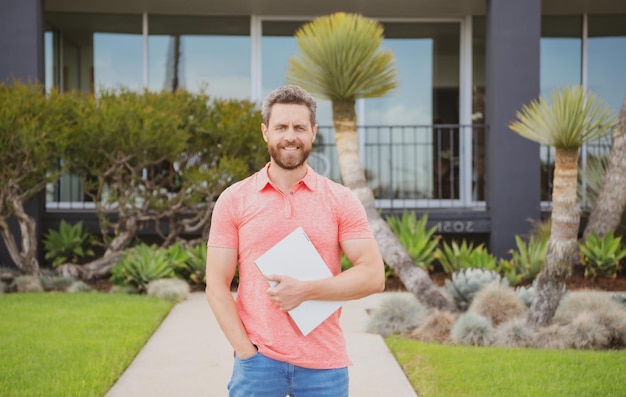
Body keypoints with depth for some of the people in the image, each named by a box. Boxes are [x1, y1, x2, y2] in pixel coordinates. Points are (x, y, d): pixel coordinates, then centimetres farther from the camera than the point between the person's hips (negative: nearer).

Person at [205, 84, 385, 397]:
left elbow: (373, 275, -4)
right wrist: (247, 351, -9)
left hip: (326, 364, 0)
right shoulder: (234, 200, 3)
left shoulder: (341, 200, 2)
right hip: (257, 363, 0)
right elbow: (217, 285, 0)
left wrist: (306, 291, -15)